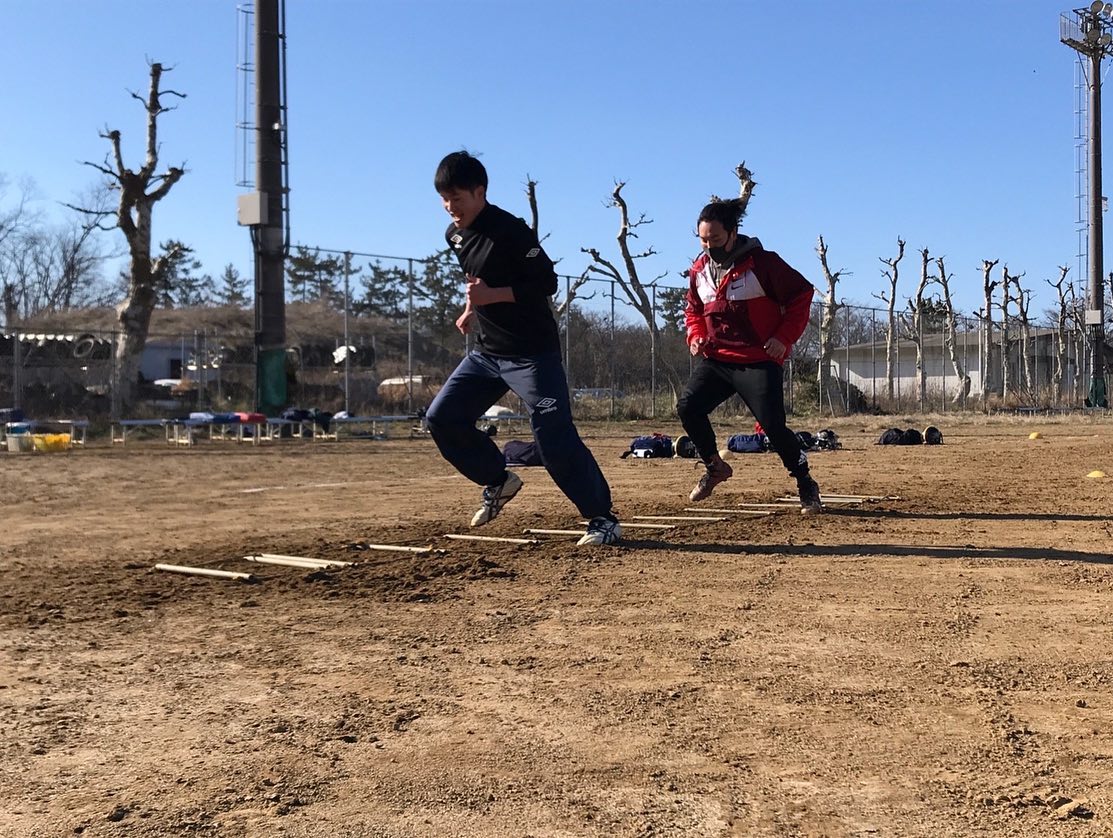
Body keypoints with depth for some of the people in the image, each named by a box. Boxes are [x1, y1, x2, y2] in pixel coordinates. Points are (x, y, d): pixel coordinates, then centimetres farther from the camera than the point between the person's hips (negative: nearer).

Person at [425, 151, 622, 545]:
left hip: (532, 352, -8)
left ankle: (603, 519, -5)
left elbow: (546, 282, -19)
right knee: (442, 417, 4)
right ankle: (498, 480, 21)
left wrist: (492, 295, -26)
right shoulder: (454, 234, 8)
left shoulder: (510, 231, -18)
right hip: (486, 351, 8)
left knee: (554, 436, -14)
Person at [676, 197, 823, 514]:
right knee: (687, 406, -9)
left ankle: (807, 487, 6)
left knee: (773, 426, -13)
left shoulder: (763, 262, -12)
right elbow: (694, 309, 23)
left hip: (760, 361, -6)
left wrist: (784, 337, -14)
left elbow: (801, 295, -6)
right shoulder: (699, 269, 6)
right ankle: (715, 467, 13)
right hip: (716, 359, 6)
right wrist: (696, 336, 4)